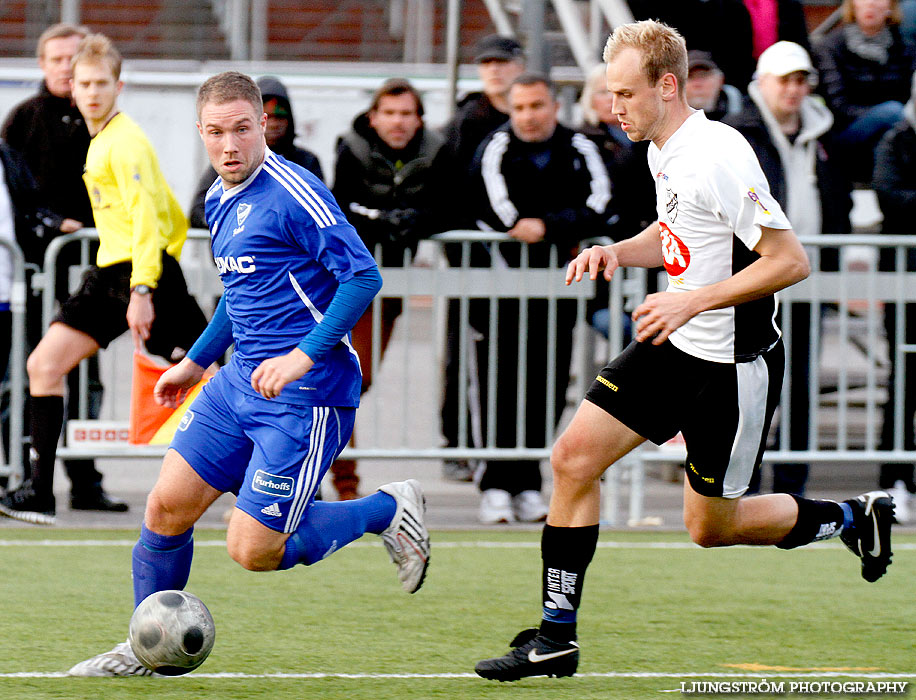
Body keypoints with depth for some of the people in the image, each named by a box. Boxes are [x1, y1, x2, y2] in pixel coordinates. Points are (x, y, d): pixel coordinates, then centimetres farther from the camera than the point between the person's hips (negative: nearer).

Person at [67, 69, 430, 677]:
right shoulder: (221, 201, 12)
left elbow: (364, 276, -20)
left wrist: (305, 355, -25)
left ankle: (388, 510, 11)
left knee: (252, 549, -9)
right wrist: (197, 362, 30)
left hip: (305, 392, -8)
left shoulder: (293, 193, -16)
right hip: (243, 379, 8)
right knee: (167, 506, 3)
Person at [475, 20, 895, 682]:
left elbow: (792, 260, -25)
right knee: (575, 456, -2)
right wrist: (617, 251, 4)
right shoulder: (664, 151, 5)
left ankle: (854, 518, 27)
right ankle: (557, 638, 5)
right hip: (675, 347, 9)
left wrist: (693, 302, -26)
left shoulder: (718, 156, -24)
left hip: (735, 365, -9)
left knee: (711, 527, 4)